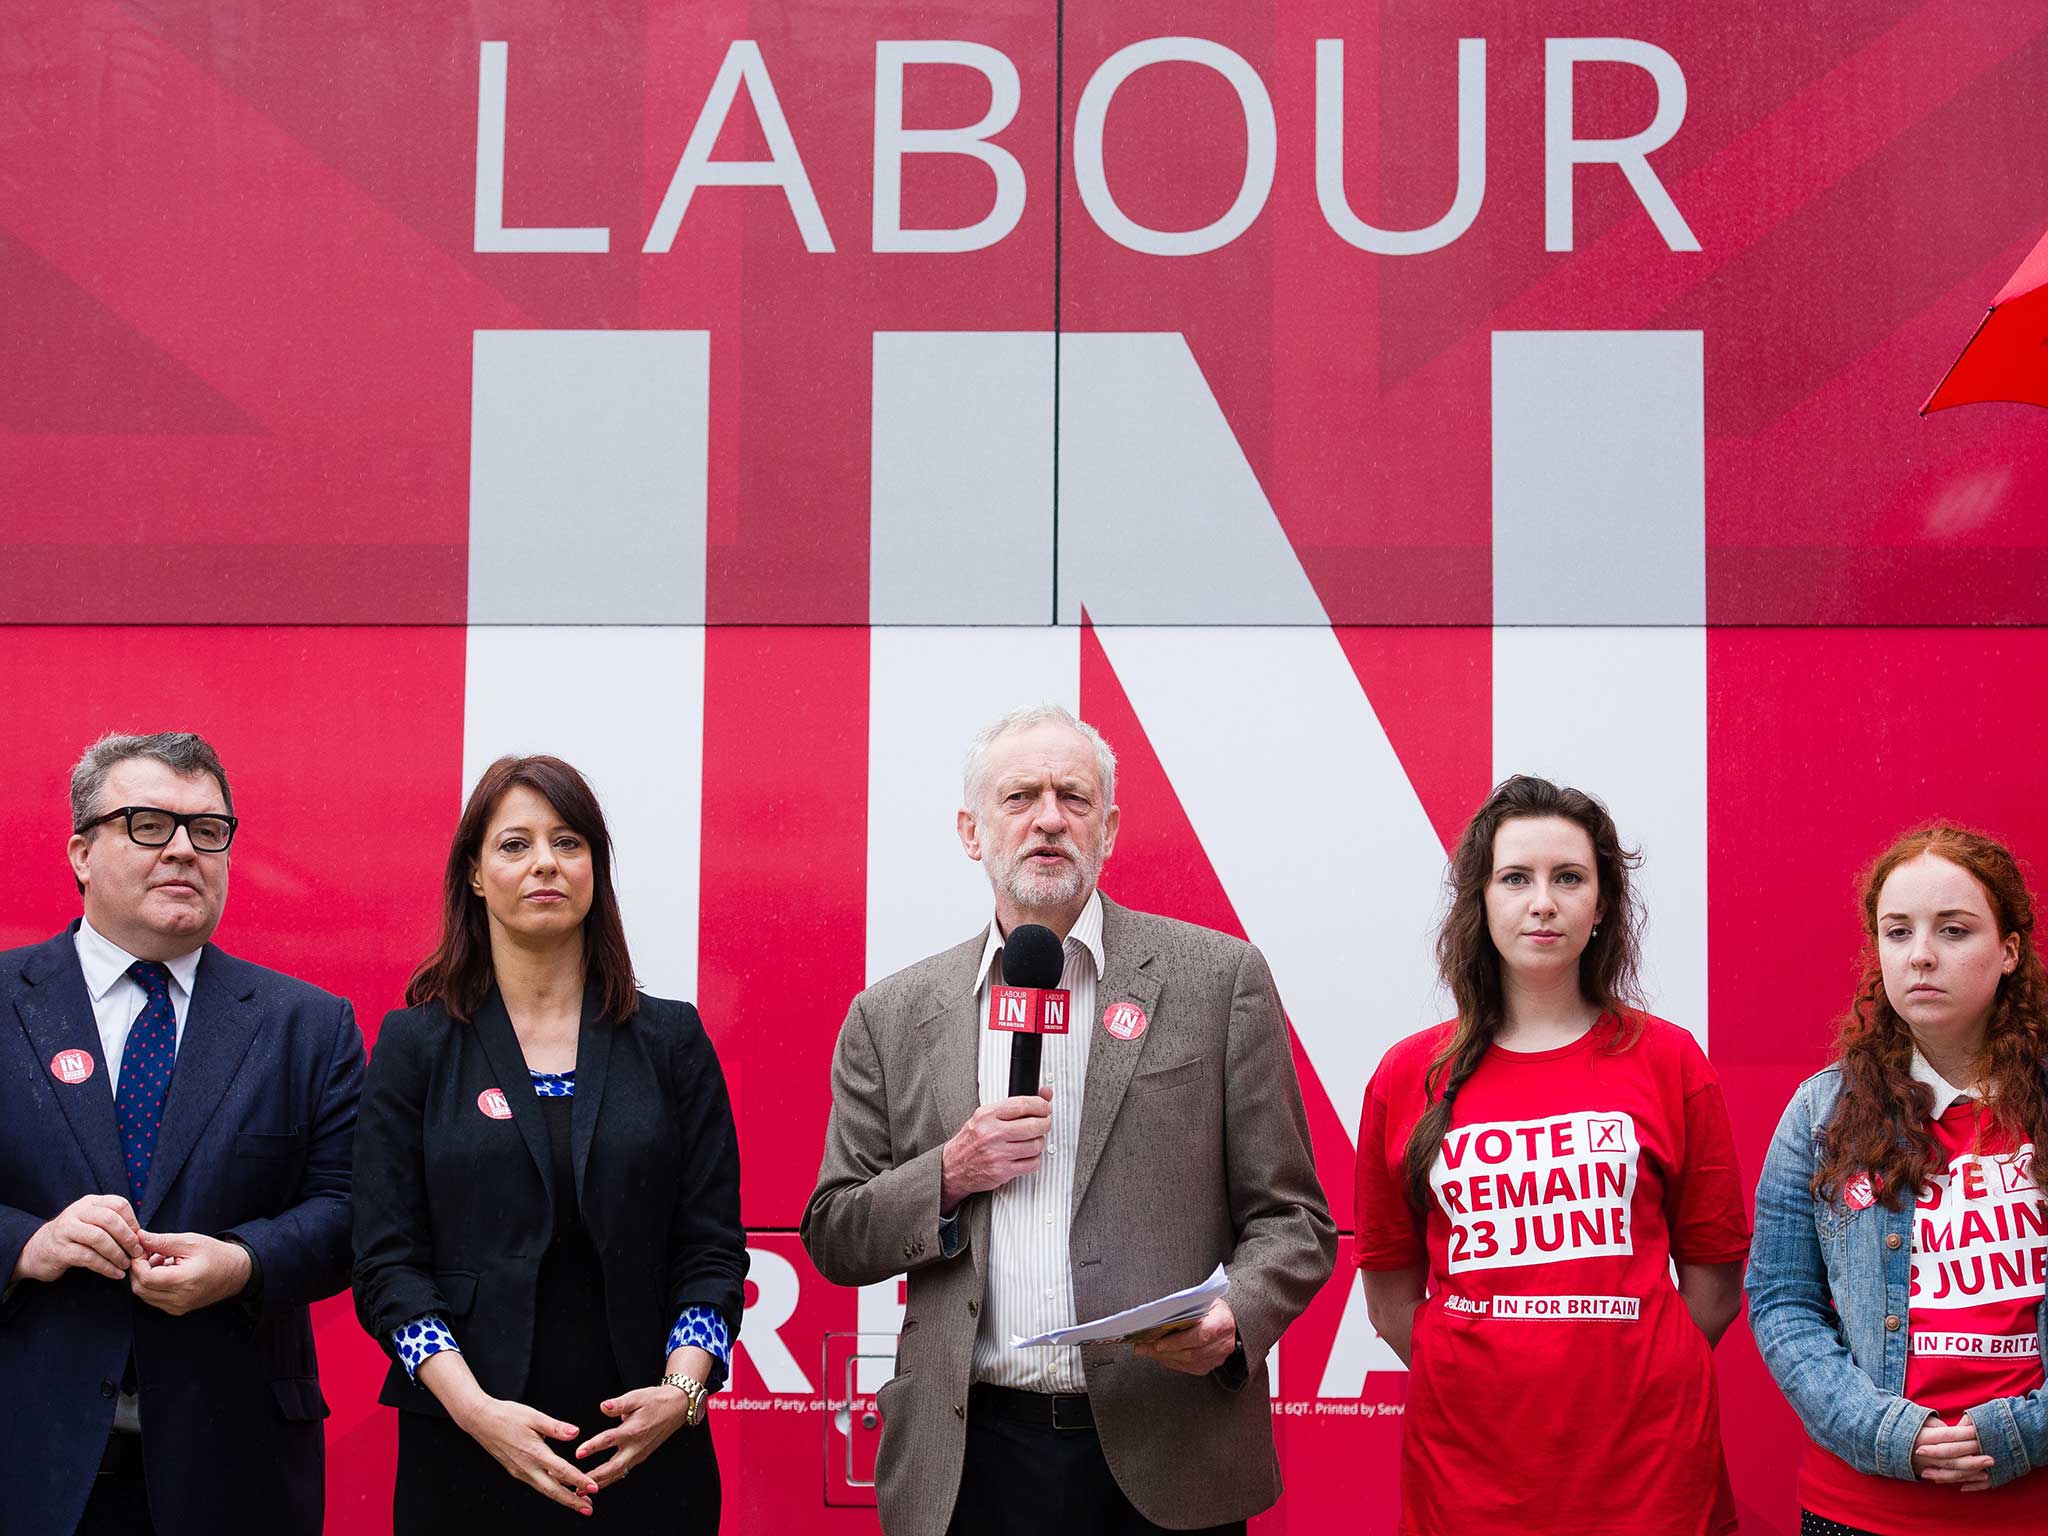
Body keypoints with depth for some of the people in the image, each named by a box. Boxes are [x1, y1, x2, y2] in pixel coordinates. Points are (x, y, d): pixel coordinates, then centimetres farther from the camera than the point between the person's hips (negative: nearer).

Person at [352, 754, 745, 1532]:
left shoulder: (673, 1040, 5)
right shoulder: (413, 1046, 3)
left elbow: (712, 1247, 3)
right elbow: (387, 1260, -2)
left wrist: (682, 1391, -13)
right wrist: (476, 1408, -15)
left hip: (643, 1448, 1)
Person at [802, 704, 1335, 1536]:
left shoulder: (1217, 977, 2)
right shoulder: (892, 1015, 7)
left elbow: (1290, 1218, 2)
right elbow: (832, 1239, 9)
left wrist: (1234, 1318, -17)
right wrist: (948, 1177, -8)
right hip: (969, 1460, 2)